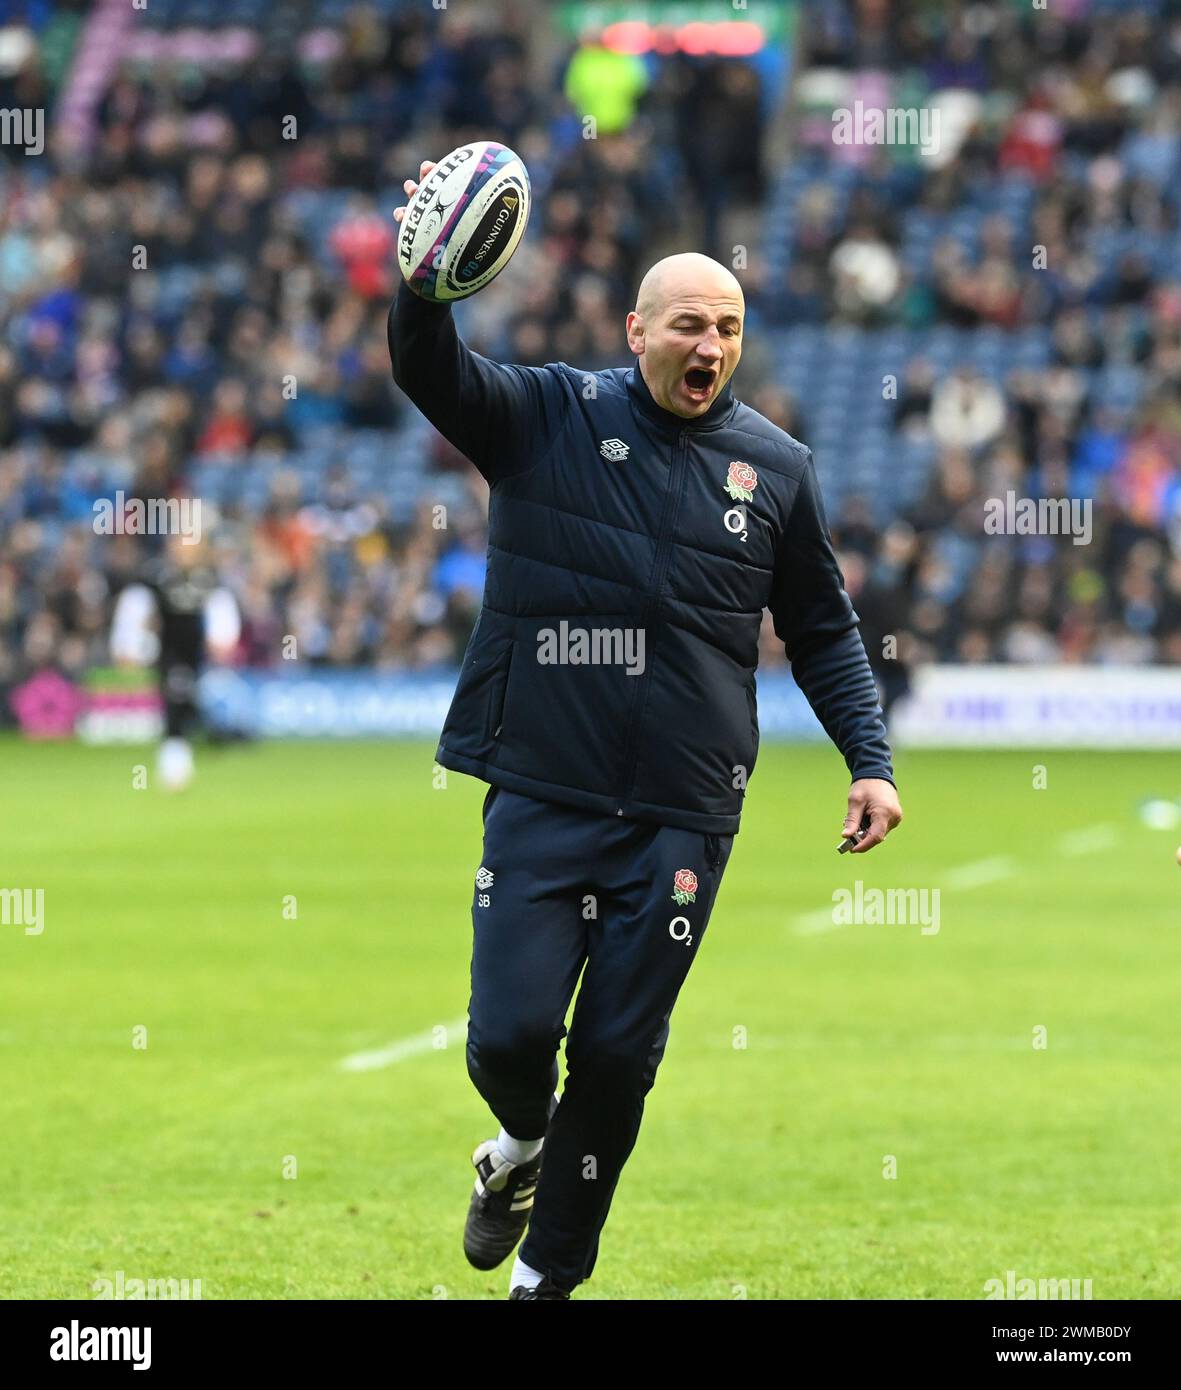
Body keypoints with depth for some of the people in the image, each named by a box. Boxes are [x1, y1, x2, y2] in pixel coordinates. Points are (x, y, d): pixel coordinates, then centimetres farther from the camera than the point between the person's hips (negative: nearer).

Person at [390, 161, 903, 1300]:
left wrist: (869, 760, 4)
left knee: (617, 1058, 4)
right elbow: (430, 373, -17)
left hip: (682, 820, 1)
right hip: (541, 798, -1)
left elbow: (822, 631, 14)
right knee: (510, 1034, -8)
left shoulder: (776, 468, 6)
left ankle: (550, 1272, 21)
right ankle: (523, 1140, 28)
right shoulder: (548, 417, 0)